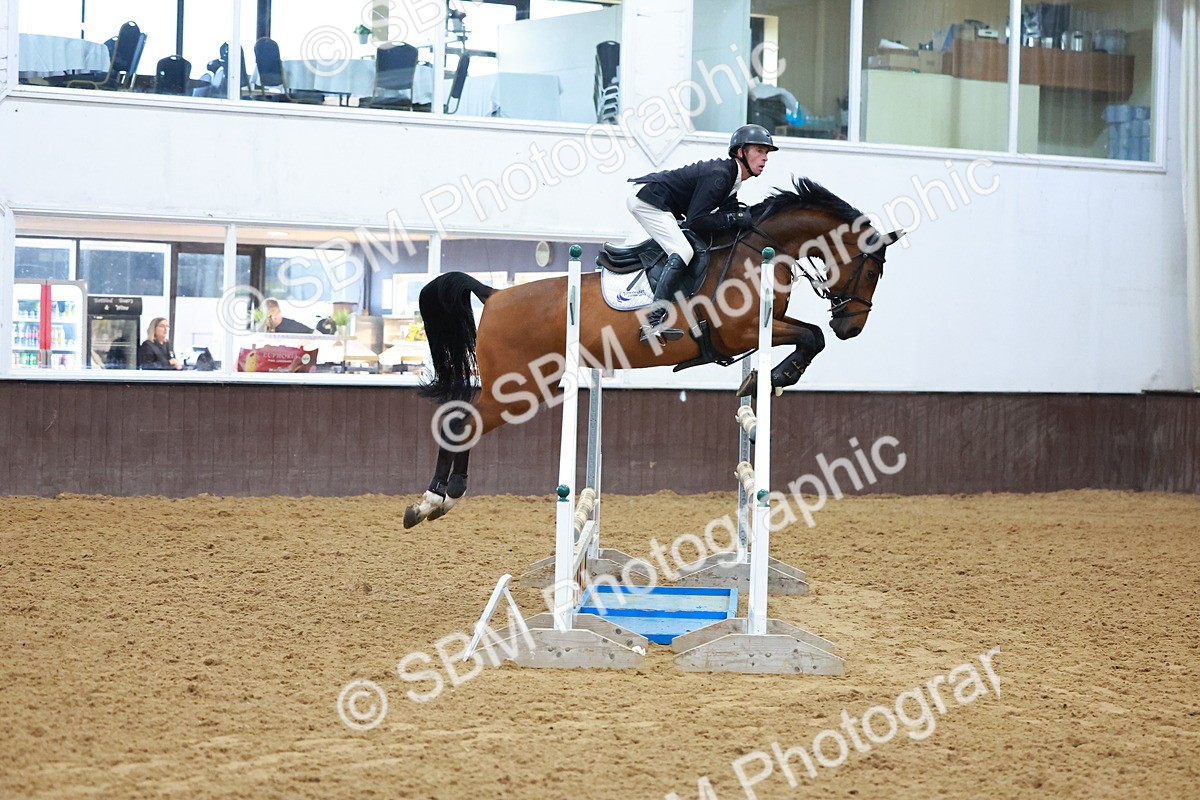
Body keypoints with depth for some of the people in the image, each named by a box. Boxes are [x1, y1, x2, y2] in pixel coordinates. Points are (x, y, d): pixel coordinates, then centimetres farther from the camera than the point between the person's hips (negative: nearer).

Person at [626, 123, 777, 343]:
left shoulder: (731, 176, 10)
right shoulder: (719, 176, -21)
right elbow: (696, 221, -24)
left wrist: (745, 214, -9)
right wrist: (734, 218, -19)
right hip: (645, 199, -11)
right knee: (682, 251, -20)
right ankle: (653, 322, -28)